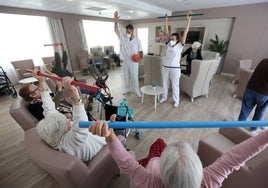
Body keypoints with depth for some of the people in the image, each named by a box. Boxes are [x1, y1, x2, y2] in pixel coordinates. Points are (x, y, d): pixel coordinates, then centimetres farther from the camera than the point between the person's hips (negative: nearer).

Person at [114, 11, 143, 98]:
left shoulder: (137, 40, -4)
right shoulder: (123, 37, 2)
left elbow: (140, 51, -1)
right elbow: (116, 31, -8)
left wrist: (140, 57, -20)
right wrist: (116, 22, -22)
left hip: (134, 62, -3)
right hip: (126, 61, 3)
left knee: (134, 77, 3)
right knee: (126, 76, 13)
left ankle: (137, 91, 16)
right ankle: (127, 89, 30)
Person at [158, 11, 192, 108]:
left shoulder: (180, 45, -2)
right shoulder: (169, 44, 8)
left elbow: (185, 32, -7)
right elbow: (166, 32, 12)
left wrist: (188, 20, -8)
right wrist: (166, 20, 14)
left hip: (175, 68, -4)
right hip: (165, 67, 5)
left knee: (175, 85, 6)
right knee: (165, 84, 15)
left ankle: (176, 100, 21)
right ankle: (164, 97, 32)